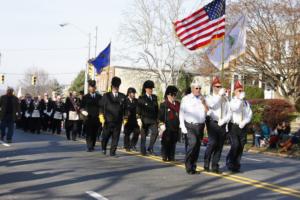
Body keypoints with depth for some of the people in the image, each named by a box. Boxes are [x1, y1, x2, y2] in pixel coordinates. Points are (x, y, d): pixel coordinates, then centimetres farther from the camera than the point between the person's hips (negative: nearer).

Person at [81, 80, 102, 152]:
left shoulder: (99, 97, 11)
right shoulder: (85, 97, 8)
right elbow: (82, 107, 8)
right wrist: (83, 111, -12)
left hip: (97, 118, 2)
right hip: (88, 118, -1)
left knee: (94, 133, 5)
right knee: (89, 133, -8)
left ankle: (92, 146, 18)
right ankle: (89, 147, -8)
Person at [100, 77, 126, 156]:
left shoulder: (123, 97, 9)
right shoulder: (106, 96, 6)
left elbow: (125, 108, 10)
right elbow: (101, 107, 4)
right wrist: (101, 115, -6)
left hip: (118, 121, 1)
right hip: (108, 120, -1)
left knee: (115, 137, 0)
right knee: (105, 135, 6)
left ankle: (112, 151, 7)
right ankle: (104, 148, 31)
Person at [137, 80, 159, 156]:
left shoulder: (154, 97, 14)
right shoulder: (141, 98, 1)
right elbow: (139, 110, -3)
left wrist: (157, 118, 13)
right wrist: (139, 119, -12)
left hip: (153, 119, 3)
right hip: (145, 119, -3)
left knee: (155, 132, -15)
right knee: (143, 135, 3)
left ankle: (150, 148, -2)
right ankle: (143, 151, 14)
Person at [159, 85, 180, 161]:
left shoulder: (178, 104, 14)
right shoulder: (163, 104, -2)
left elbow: (180, 114, 19)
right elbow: (161, 116, -5)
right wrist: (162, 124, -12)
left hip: (175, 127, 5)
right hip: (167, 127, -5)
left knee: (173, 142, 8)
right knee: (166, 142, -1)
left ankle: (171, 157, 14)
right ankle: (165, 156, 6)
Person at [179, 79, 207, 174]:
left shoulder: (202, 99, 13)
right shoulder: (186, 99, 2)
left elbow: (207, 112, 7)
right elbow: (181, 114, 2)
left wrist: (203, 103, -8)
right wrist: (183, 127, -4)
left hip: (200, 126, 4)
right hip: (190, 125, -4)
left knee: (197, 146, 7)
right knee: (193, 142, -21)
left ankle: (193, 167, 17)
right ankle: (188, 166, -10)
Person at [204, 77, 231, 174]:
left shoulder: (225, 99, 17)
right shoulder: (209, 97, 6)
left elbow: (229, 113, 13)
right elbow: (211, 105, -18)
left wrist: (223, 121, -2)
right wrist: (219, 95, -14)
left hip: (222, 125, 4)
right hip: (212, 123, -4)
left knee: (219, 146, 2)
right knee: (212, 143, -14)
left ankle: (215, 167, 8)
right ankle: (206, 164, 1)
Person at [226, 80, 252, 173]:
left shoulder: (246, 103, 13)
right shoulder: (232, 101, 0)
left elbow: (250, 114, 7)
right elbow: (234, 108, -22)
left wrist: (244, 122, -8)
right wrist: (240, 98, -17)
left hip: (243, 127, 4)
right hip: (233, 126, -4)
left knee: (241, 147, 3)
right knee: (235, 145, -13)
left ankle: (236, 165, 12)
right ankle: (230, 162, 5)